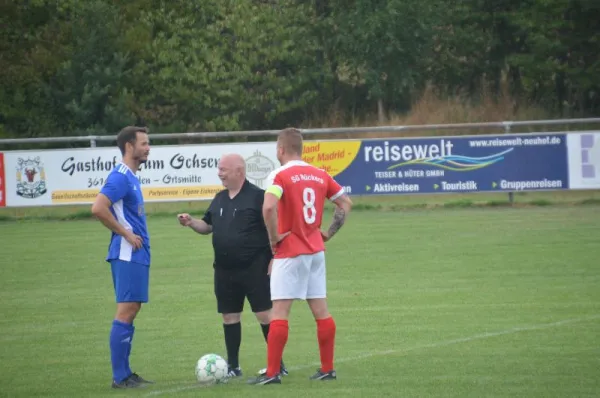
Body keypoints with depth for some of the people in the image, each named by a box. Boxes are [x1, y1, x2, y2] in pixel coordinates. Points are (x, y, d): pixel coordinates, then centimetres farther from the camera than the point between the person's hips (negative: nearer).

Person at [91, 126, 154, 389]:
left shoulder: (131, 177, 16)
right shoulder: (120, 177, -14)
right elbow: (98, 208, -25)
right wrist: (126, 234, -18)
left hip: (136, 254, 10)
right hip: (128, 254, -10)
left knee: (131, 310, 11)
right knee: (126, 312, -9)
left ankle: (124, 373, 15)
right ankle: (120, 378, -7)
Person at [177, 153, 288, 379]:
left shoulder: (257, 197, -10)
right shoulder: (220, 199, 12)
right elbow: (208, 226, 22)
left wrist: (273, 261, -16)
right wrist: (191, 223, 2)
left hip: (254, 269, -7)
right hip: (225, 270, 7)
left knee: (265, 315, -4)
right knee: (229, 316, 9)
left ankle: (278, 364, 4)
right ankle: (233, 367, 17)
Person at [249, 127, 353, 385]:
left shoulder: (280, 175, -12)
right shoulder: (320, 175, 7)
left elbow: (268, 207, -28)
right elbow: (346, 203, 13)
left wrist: (274, 237, -14)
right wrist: (329, 233, 16)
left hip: (290, 252, -6)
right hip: (316, 251, 6)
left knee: (279, 312, -5)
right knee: (321, 310, 9)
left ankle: (272, 373, -6)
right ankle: (327, 369, 13)